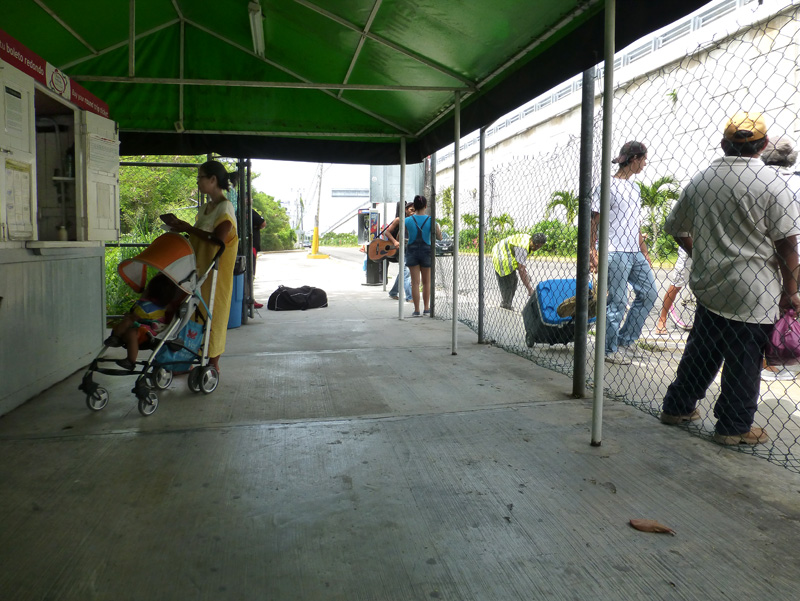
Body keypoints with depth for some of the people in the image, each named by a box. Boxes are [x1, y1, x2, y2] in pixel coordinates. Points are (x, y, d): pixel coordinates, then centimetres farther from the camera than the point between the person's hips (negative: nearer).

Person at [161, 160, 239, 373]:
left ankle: (213, 363, 9)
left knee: (213, 314, -1)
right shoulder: (205, 208, 15)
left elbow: (217, 238, -25)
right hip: (200, 270, 8)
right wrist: (180, 225, 6)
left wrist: (188, 228, -18)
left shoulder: (225, 207, -12)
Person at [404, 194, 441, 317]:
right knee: (426, 282, 15)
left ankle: (417, 310, 4)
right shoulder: (431, 220, -7)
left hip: (412, 251, 0)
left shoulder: (408, 220, -6)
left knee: (415, 282, 4)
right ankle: (426, 308, 19)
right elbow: (439, 237, 2)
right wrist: (438, 228, 19)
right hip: (426, 251, 0)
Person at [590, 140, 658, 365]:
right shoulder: (610, 186, -9)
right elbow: (595, 222, -11)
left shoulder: (634, 187, 17)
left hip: (635, 253, 9)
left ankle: (626, 340, 21)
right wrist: (593, 252, -18)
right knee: (618, 302, -3)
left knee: (649, 293, 10)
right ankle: (610, 349, 11)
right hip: (615, 252, -9)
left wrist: (644, 252, 21)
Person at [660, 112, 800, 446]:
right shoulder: (770, 183, -11)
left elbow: (676, 228, 15)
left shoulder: (700, 180, 4)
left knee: (700, 352, 17)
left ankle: (677, 407, 28)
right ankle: (734, 427, 14)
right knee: (744, 361, 5)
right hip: (754, 293, -5)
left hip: (709, 285, 5)